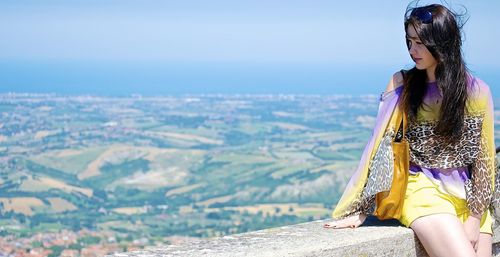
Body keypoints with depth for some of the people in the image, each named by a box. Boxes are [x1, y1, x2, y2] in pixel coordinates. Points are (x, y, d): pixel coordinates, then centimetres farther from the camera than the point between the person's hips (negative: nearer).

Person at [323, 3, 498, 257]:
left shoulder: (475, 90, 1)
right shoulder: (402, 84, -1)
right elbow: (382, 146, -3)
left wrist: (475, 218, -5)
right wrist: (361, 209, -10)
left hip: (469, 196, 3)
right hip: (422, 189, -2)